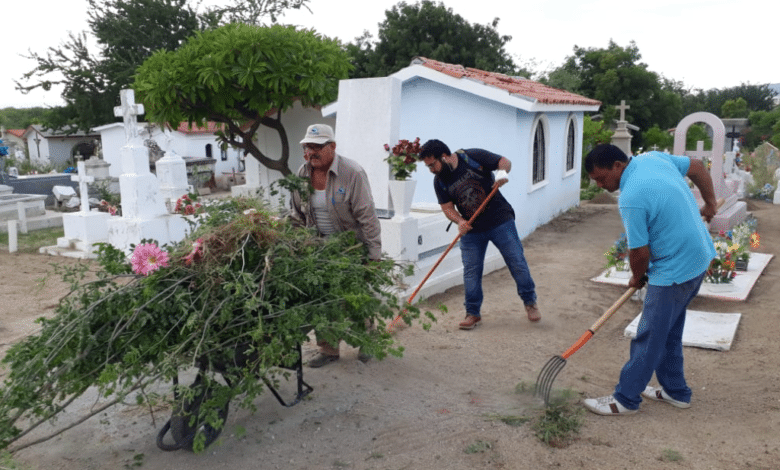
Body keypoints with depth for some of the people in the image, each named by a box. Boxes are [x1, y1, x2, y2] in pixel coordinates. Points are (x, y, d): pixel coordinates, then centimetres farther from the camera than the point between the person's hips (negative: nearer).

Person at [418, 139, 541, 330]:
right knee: (471, 271, 2)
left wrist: (502, 172, -28)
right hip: (471, 229, 3)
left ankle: (530, 302, 23)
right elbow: (447, 207, -1)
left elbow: (505, 162, -6)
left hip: (500, 221, -3)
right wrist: (459, 221, -20)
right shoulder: (439, 181, -2)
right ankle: (473, 313, 16)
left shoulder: (473, 157, -15)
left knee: (517, 262, 3)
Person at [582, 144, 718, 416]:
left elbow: (639, 253, -20)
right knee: (669, 332, 20)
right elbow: (697, 168, 15)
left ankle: (625, 400, 11)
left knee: (649, 338, 0)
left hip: (675, 270, -10)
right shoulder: (654, 158, 0)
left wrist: (637, 278, 1)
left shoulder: (631, 199, -27)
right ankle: (676, 391, 32)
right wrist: (710, 203, 26)